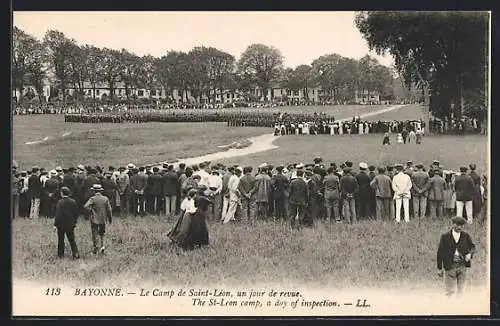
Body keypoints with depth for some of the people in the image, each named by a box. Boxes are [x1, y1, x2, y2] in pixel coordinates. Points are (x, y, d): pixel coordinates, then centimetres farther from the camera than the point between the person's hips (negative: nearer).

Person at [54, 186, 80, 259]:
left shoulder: (60, 202, -15)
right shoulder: (73, 201, 0)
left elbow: (58, 214, -17)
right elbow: (77, 212, 5)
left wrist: (55, 224, -11)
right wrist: (74, 221, 16)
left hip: (61, 224, -4)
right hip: (70, 225, 4)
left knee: (61, 240, 10)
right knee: (72, 240, 8)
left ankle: (60, 254, 15)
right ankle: (76, 254, -1)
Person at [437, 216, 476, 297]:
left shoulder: (466, 236, 4)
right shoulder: (445, 237, -3)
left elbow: (473, 246, 16)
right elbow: (440, 252, 0)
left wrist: (470, 254, -8)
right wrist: (439, 268, -2)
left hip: (462, 266, 3)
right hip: (450, 267, -3)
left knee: (461, 290, 8)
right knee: (450, 291, -1)